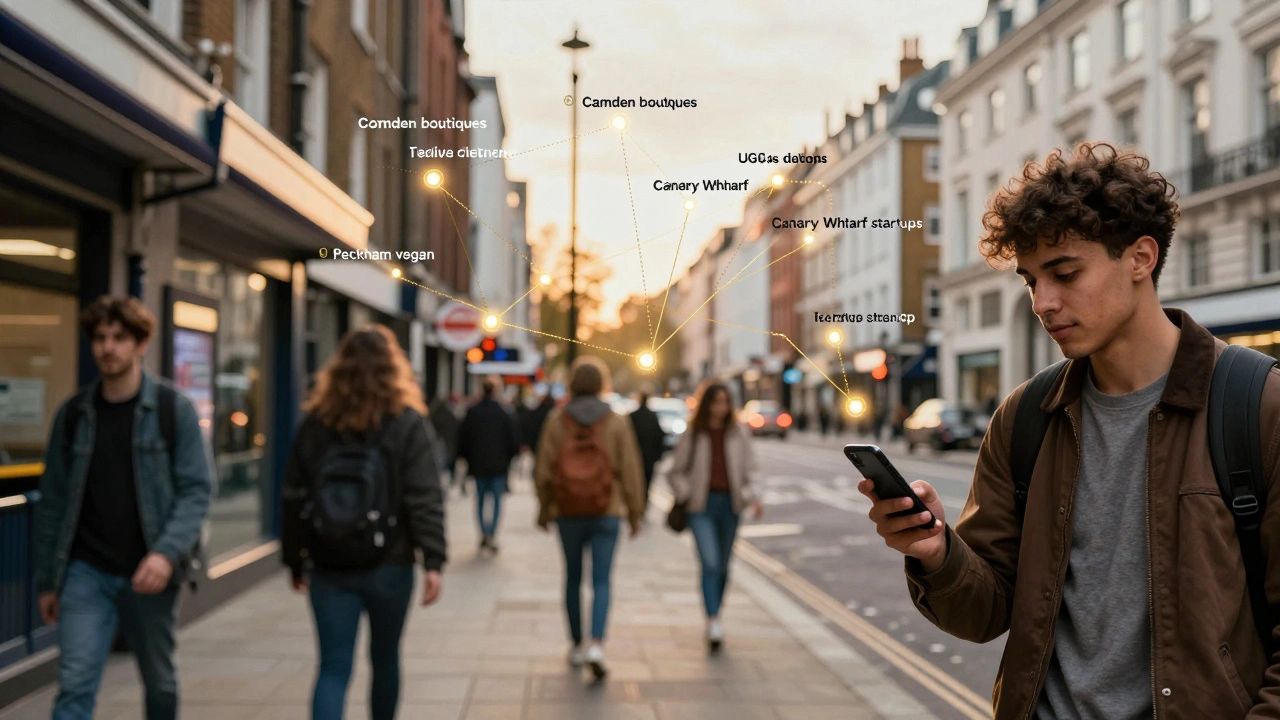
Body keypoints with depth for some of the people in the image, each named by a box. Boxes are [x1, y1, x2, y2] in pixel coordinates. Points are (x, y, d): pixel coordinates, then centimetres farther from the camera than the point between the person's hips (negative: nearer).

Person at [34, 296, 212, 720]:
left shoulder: (173, 410, -4)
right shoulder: (73, 415, 4)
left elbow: (197, 489, -8)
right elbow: (53, 502, 9)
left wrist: (167, 552, -22)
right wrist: (47, 581, 10)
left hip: (149, 573, -1)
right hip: (86, 572, 1)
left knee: (159, 681, 14)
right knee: (74, 685, -7)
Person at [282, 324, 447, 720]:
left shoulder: (315, 424, 3)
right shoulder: (409, 425, -5)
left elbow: (293, 499, 5)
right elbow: (425, 499, -13)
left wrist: (294, 561, 14)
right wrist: (433, 561, -13)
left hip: (329, 568, 1)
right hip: (389, 566, -1)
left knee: (333, 667, 2)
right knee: (385, 659, 18)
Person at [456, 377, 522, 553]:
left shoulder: (471, 413, -2)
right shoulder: (504, 413, -7)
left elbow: (462, 439, 2)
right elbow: (514, 440, -4)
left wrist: (465, 458, 15)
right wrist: (510, 457, 13)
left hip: (478, 464, 2)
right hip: (499, 465, -2)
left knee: (480, 498, 13)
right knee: (497, 499, 5)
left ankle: (484, 533, 12)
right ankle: (493, 535, -4)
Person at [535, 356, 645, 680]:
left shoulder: (556, 420, -4)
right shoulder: (616, 422, -5)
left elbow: (543, 471, -1)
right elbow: (630, 471, -3)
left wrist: (543, 509, 11)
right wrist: (635, 512, 7)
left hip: (568, 513, 1)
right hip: (606, 512, -1)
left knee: (573, 578, 15)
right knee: (602, 581, 0)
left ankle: (576, 646, 25)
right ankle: (597, 644, -17)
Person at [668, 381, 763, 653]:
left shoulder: (739, 433, 6)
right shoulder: (692, 435, 0)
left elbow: (749, 468, 10)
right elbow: (677, 472, 5)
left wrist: (751, 497, -4)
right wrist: (685, 495, -10)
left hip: (729, 503, 3)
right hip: (702, 505, -3)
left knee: (723, 566, 10)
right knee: (710, 563, -15)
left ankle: (714, 617, 24)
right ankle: (713, 621, -20)